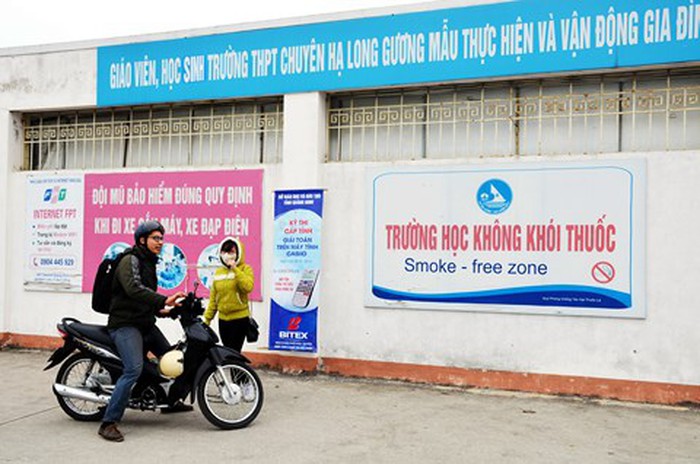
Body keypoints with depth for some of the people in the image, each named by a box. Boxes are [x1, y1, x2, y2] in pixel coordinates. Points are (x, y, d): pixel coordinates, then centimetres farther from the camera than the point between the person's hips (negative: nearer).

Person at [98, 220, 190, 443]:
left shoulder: (148, 263, 16)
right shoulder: (130, 260, -14)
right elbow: (134, 289, -32)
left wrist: (159, 309, 13)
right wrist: (164, 300, -40)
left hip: (145, 324, 10)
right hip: (125, 324, -10)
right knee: (134, 369, -24)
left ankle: (171, 401, 36)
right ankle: (108, 423, -18)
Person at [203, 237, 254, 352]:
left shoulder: (245, 269, -3)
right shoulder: (218, 272, 11)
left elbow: (248, 287, -22)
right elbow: (213, 298, 13)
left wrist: (235, 269, -19)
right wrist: (207, 318, 9)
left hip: (240, 318, -5)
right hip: (223, 319, 5)